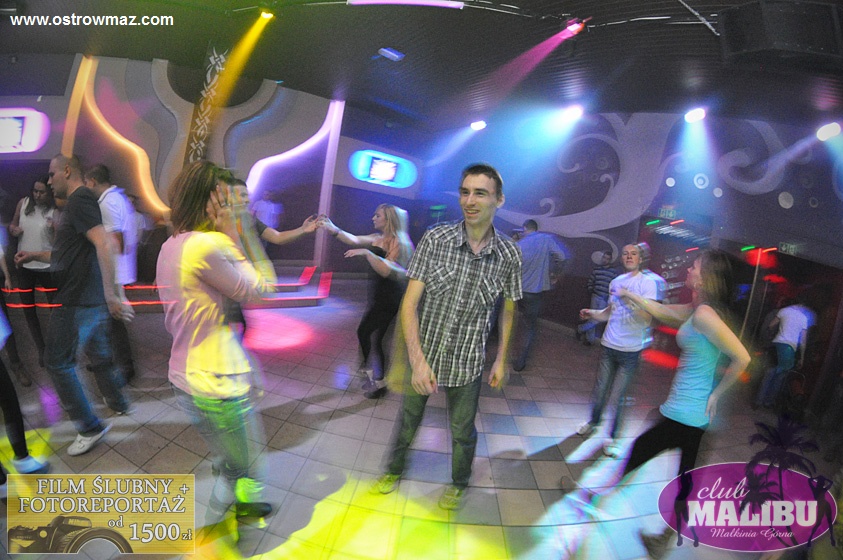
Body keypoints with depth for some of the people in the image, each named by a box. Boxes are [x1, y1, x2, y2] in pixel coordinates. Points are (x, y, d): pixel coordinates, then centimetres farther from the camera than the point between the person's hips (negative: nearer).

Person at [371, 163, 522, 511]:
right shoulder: (435, 240, -15)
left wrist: (501, 360, 7)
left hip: (466, 364, 0)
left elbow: (508, 309, 5)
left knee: (462, 432, 20)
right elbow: (409, 303, -17)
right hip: (422, 356, 0)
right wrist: (417, 359, -26)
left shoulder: (509, 255, -10)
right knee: (407, 421, 23)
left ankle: (459, 484, 51)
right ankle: (394, 470, 53)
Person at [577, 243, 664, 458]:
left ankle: (612, 437, 19)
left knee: (619, 395, 2)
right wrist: (591, 313, 1)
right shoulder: (615, 282, 8)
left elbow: (647, 318, -17)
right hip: (609, 345, 4)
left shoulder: (648, 283, -9)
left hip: (631, 350, -4)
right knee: (600, 390, 11)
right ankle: (593, 421, 35)